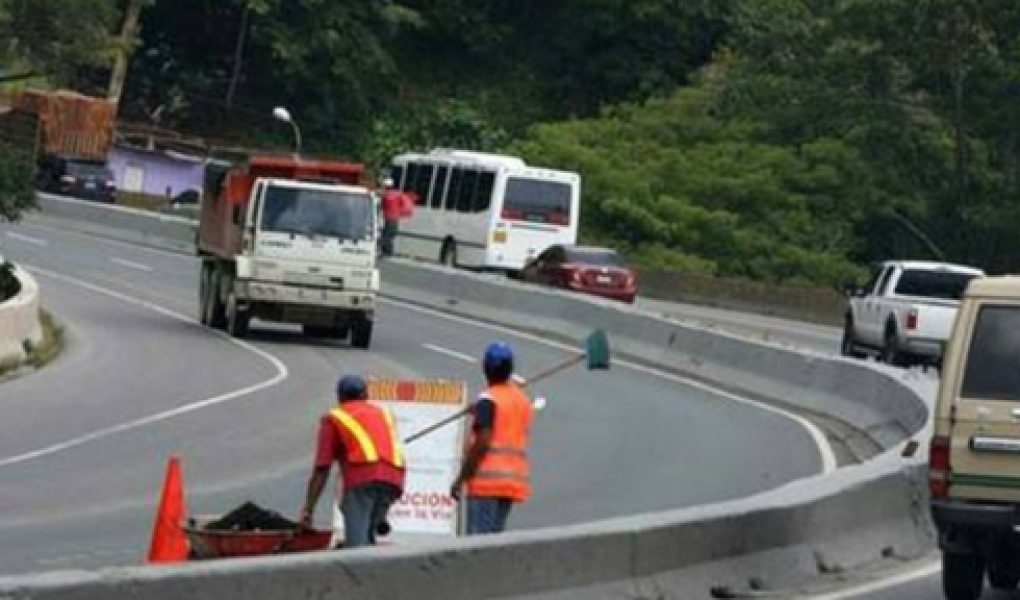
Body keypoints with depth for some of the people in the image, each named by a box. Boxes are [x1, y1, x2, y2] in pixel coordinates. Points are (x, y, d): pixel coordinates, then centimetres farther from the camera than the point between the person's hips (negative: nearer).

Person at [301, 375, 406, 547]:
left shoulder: (334, 418, 18)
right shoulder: (384, 413, 31)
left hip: (362, 477, -4)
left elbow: (321, 469, 10)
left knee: (357, 542, -12)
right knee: (367, 538, 17)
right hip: (393, 478, 4)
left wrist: (308, 509, 10)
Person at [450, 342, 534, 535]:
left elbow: (482, 443, -17)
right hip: (515, 479, 8)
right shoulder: (523, 400, 14)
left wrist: (461, 479, -14)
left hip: (487, 479, -8)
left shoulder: (489, 400, -9)